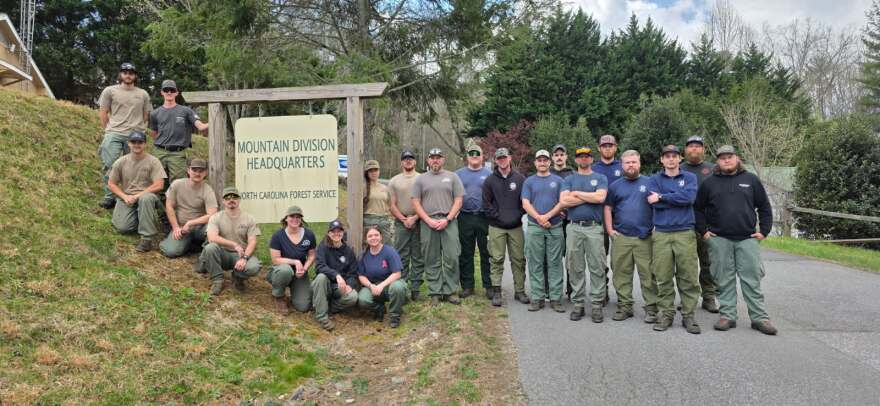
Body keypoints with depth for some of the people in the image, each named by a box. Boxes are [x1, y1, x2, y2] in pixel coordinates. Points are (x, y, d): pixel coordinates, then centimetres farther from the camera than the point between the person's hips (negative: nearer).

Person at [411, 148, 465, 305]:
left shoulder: (452, 177, 9)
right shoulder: (421, 179, 10)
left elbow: (458, 200, 3)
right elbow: (416, 202, 5)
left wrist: (447, 219, -8)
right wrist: (429, 220, -7)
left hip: (449, 222, -1)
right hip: (428, 222, 1)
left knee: (452, 258, -3)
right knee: (432, 260, 4)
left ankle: (451, 291, 7)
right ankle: (435, 292, 12)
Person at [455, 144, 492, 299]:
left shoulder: (489, 174, 8)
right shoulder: (459, 174, 12)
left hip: (484, 218, -1)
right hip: (464, 218, 2)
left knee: (486, 253, 1)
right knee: (465, 254, 6)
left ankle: (489, 286, 9)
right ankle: (467, 286, 15)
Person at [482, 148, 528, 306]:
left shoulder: (520, 179, 7)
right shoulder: (490, 180, 4)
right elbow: (486, 203, 2)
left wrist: (519, 215, -4)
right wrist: (497, 216, -6)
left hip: (516, 226, 1)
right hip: (496, 227, -1)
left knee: (518, 260, 4)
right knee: (497, 259, -1)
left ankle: (520, 291, 13)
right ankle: (496, 291, 4)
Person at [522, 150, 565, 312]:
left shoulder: (558, 180, 10)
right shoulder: (529, 181, 10)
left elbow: (563, 202, 0)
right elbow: (525, 203, 1)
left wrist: (547, 216, -13)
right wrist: (538, 218, -13)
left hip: (555, 227, 0)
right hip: (534, 228, 0)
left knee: (555, 263, 1)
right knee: (535, 264, 2)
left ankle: (556, 298, 6)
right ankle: (537, 298, 8)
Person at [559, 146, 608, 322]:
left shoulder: (600, 178, 10)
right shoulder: (569, 180, 13)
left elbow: (600, 197, -11)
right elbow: (563, 201, -5)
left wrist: (577, 193, -4)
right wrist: (590, 197, -5)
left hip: (594, 228, -1)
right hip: (574, 228, 1)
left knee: (597, 268, -2)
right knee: (575, 268, 4)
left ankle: (597, 304, 4)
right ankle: (578, 304, 12)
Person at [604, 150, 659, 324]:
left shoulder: (649, 183, 7)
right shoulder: (615, 185, 12)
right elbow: (608, 208, 12)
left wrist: (656, 227, -3)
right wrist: (610, 229, 3)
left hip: (645, 237, -2)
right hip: (621, 238, 2)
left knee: (648, 275, -1)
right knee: (621, 275, 6)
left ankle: (651, 308, 7)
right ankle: (624, 307, 16)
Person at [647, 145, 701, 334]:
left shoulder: (689, 177, 10)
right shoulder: (655, 179, 11)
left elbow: (689, 197, -10)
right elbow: (655, 203, -6)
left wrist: (662, 197, -7)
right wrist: (678, 199, -5)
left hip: (685, 233, 0)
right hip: (661, 234, 0)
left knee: (689, 278, -1)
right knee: (663, 278, 2)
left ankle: (688, 315, 9)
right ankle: (666, 314, 12)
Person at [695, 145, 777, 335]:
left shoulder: (751, 180, 7)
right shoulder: (709, 183, 5)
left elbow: (764, 207, 10)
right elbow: (698, 209, 11)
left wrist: (764, 230, 3)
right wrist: (704, 230, 3)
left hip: (747, 239, 0)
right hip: (719, 240, 0)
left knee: (752, 280, 1)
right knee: (724, 280, 5)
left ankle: (759, 317, 9)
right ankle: (727, 316, 13)